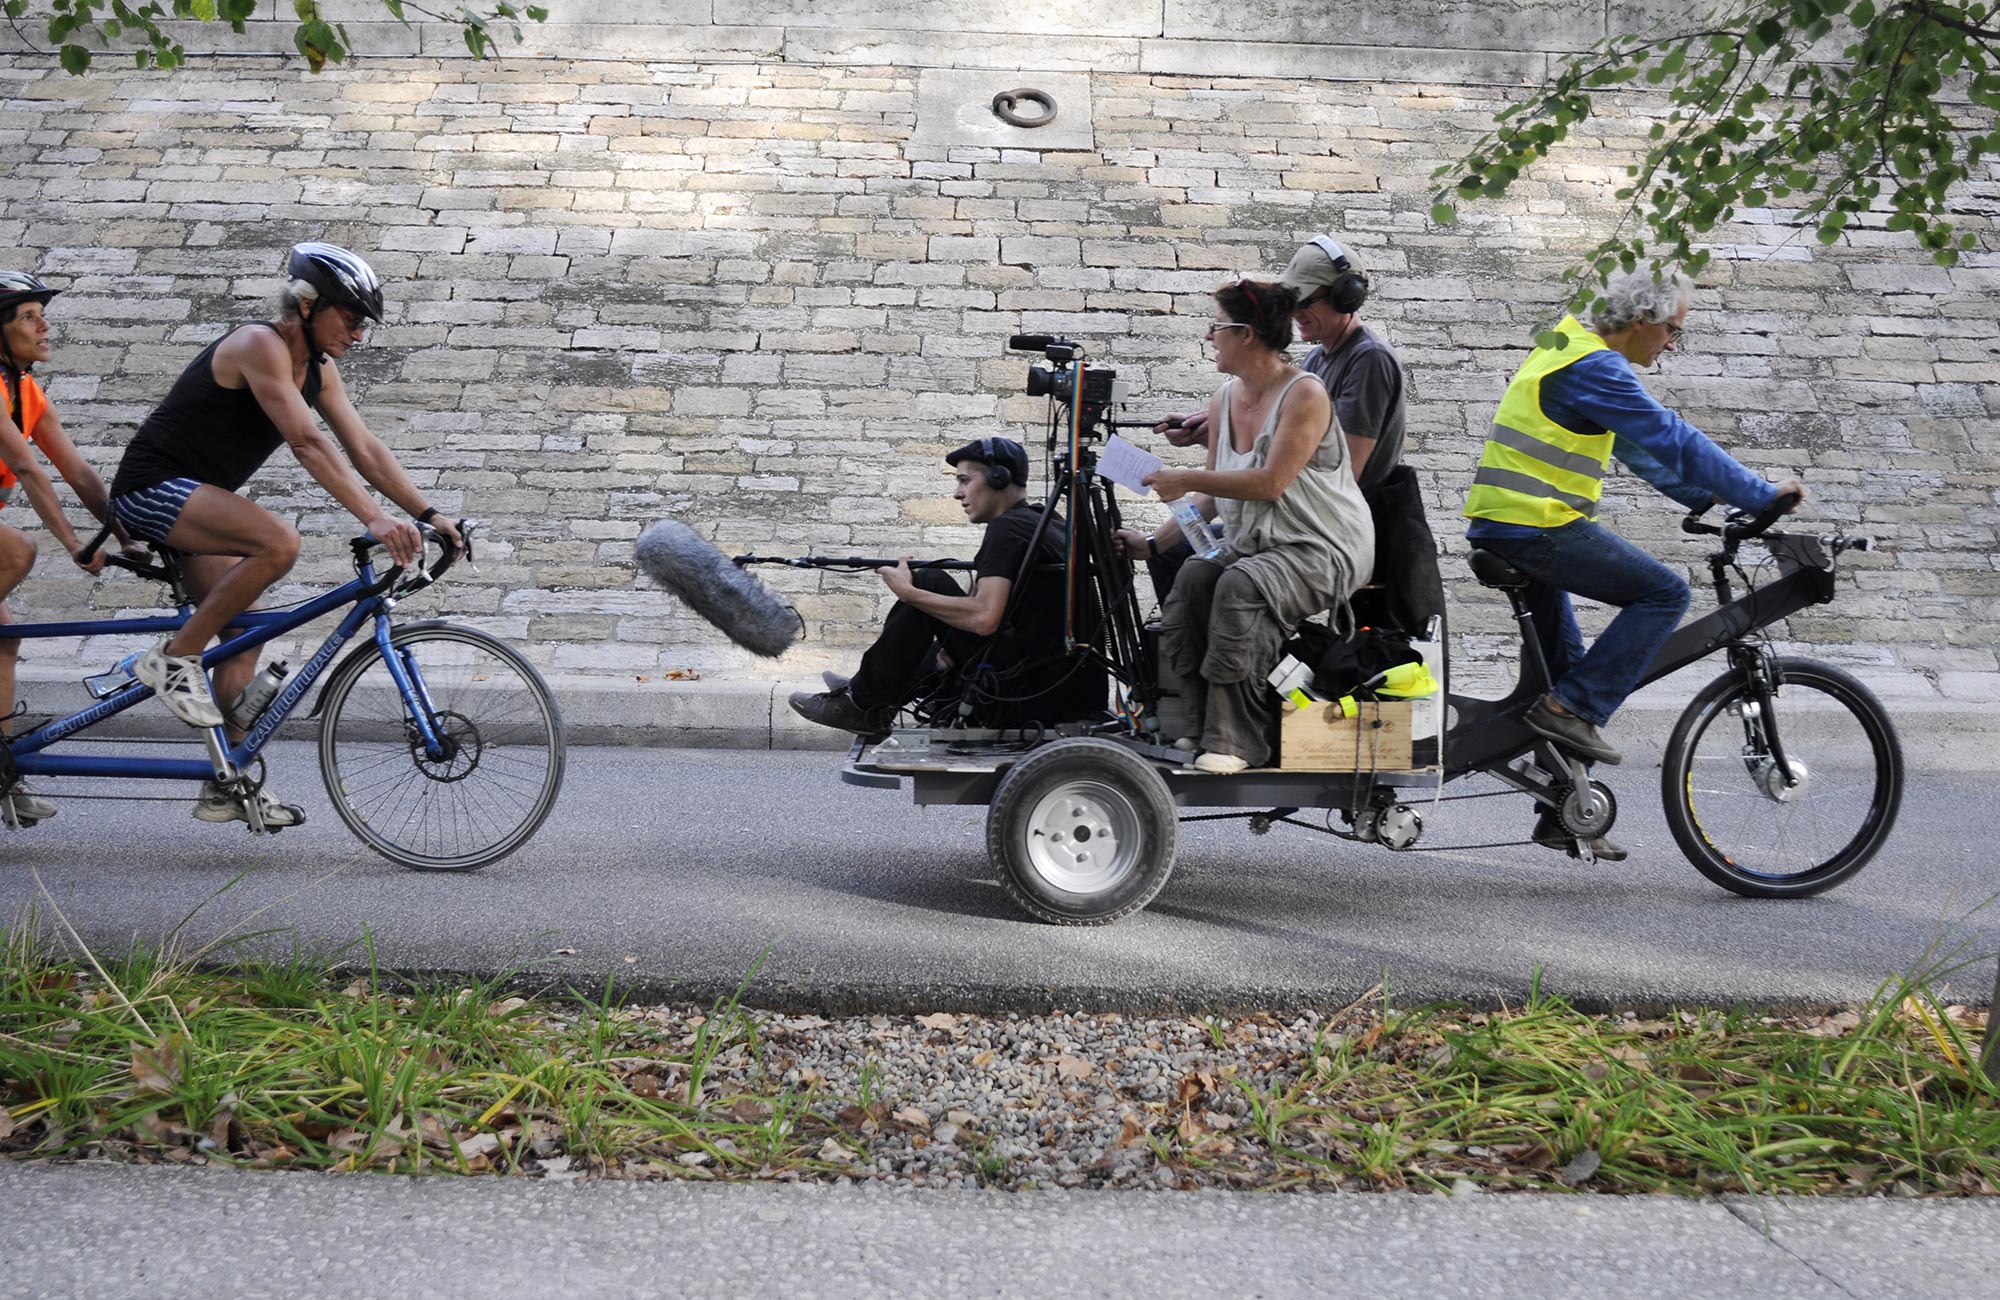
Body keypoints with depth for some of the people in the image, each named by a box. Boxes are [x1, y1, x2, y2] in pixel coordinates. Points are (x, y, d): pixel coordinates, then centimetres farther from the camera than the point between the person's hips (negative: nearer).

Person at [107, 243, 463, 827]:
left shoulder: (318, 368, 6)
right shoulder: (259, 345, -21)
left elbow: (365, 447, 5)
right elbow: (308, 443, -31)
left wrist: (428, 515, -4)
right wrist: (374, 518, -37)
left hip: (197, 501, 9)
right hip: (153, 487, -9)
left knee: (243, 639, 4)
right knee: (279, 542, -31)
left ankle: (228, 787, 10)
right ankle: (174, 657, -17)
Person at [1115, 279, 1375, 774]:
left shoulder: (1304, 395, -12)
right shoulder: (1224, 400, 12)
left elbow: (1271, 483, -21)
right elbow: (1212, 497, 17)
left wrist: (1186, 480, -16)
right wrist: (1152, 541, 8)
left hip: (1324, 548, -7)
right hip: (1254, 544, 7)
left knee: (1240, 585, -34)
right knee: (1193, 576, -24)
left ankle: (1235, 741, -29)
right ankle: (1202, 725, -21)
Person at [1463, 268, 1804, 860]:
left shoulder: (1567, 350, 19)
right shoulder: (1596, 366, -13)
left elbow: (1640, 448, 24)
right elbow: (1673, 439, -17)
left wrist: (1706, 497, 22)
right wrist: (1762, 494, -12)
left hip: (1502, 525, 11)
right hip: (1539, 526, -11)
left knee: (1563, 666, 16)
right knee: (1664, 593, -11)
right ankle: (1574, 708, -11)